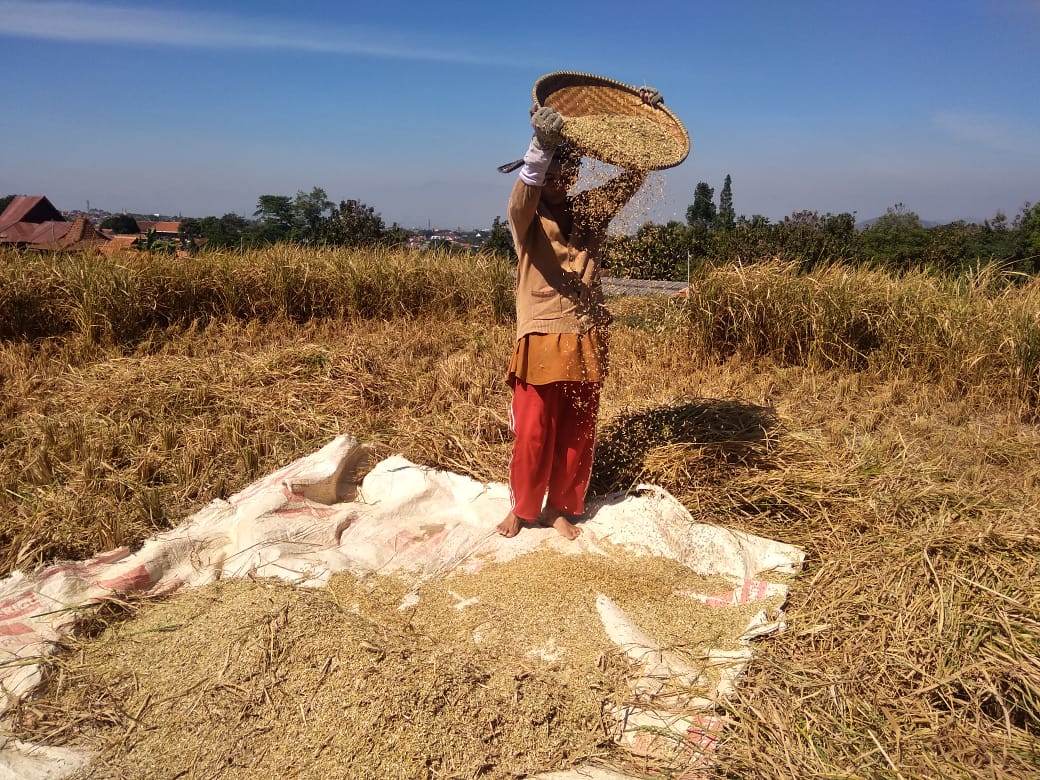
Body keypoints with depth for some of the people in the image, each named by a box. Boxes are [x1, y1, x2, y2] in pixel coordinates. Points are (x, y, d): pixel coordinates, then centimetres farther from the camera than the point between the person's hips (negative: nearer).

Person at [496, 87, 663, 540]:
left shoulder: (589, 210, 7)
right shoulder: (526, 217, -5)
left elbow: (633, 177, 6)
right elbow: (521, 199, -28)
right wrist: (542, 145, -44)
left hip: (585, 339, 4)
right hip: (541, 337, -4)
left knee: (577, 432, 11)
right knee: (533, 431, 4)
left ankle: (560, 507, 28)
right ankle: (521, 507, 24)